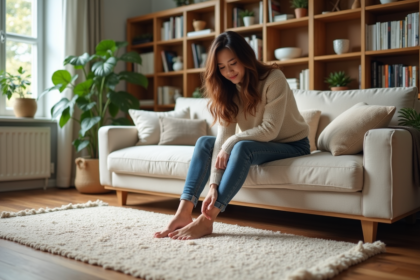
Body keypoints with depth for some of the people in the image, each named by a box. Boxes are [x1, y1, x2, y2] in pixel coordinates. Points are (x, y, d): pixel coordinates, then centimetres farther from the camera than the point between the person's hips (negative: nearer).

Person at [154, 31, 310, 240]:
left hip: (292, 145, -6)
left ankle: (206, 220, -32)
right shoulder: (228, 89, -5)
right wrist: (213, 185, -26)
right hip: (258, 144, 6)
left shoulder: (273, 79, -21)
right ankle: (184, 212, -24)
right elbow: (223, 136, -16)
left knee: (242, 147, -34)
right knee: (204, 143, -13)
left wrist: (231, 142, -24)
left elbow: (270, 129, -25)